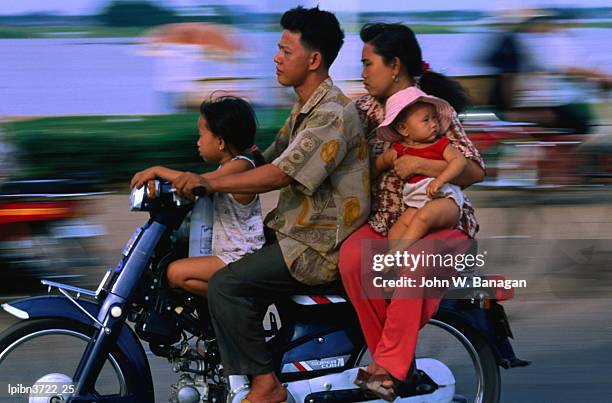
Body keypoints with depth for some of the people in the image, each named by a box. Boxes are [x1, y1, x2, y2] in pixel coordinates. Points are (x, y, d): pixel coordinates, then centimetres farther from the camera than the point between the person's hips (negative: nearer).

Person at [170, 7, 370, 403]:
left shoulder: (333, 115, -19)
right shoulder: (305, 109, 15)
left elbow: (281, 175, -26)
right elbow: (269, 159, 18)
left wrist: (210, 182, -25)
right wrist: (199, 180, 8)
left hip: (321, 247, -11)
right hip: (298, 230, 11)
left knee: (225, 285, -20)